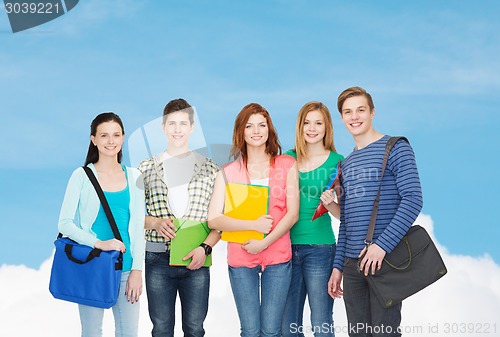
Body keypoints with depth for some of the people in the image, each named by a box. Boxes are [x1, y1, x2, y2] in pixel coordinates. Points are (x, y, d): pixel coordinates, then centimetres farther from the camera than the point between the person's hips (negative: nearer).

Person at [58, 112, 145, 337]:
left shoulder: (133, 176, 7)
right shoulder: (82, 175, -1)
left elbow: (137, 226, 7)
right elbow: (64, 223, -5)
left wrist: (137, 269, 0)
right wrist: (98, 243, -17)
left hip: (126, 268, 2)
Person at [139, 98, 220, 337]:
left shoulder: (209, 169, 6)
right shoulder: (147, 168, 8)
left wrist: (205, 248, -10)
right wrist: (155, 222, -12)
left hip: (196, 259, 0)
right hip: (158, 259, 1)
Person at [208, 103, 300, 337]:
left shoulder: (287, 165, 4)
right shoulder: (228, 172, 3)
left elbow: (292, 214, -2)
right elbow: (213, 219, -5)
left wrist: (264, 243, -12)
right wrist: (254, 225, -15)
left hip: (278, 257, 0)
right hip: (241, 258, 0)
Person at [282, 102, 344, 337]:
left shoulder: (337, 162, -1)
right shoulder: (288, 158, 8)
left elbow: (344, 214, 1)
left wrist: (330, 203, -18)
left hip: (319, 249, -4)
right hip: (288, 246, 4)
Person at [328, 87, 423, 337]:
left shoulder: (395, 149, -3)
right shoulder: (346, 164, 17)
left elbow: (413, 199, -14)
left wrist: (383, 244, -22)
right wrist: (338, 266, 13)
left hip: (386, 260, -6)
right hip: (352, 264, 6)